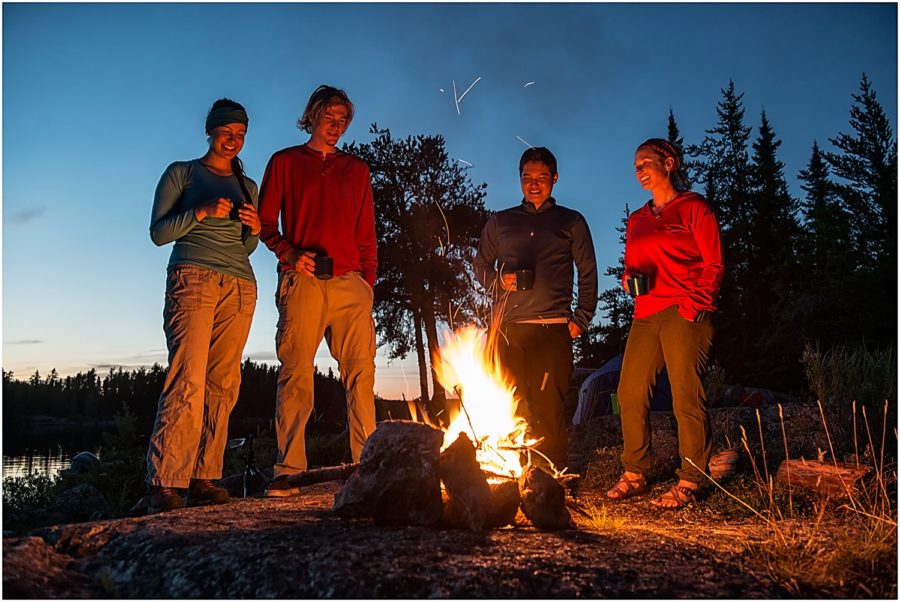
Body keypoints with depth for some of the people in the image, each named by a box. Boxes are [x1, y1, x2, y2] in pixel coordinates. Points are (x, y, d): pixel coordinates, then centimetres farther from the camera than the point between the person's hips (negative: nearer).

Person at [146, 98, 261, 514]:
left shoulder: (247, 186, 22)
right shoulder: (182, 173, 10)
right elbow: (158, 232, 3)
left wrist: (254, 229, 3)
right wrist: (201, 212, -11)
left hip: (240, 286, 5)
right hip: (193, 278, -5)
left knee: (222, 384, -2)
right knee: (188, 379, -17)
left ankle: (203, 479, 1)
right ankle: (164, 484, -16)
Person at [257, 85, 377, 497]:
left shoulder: (357, 170, 22)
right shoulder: (285, 162, 16)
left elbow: (366, 234, 18)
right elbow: (265, 222, 10)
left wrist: (368, 281, 6)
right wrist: (290, 254, -9)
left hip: (349, 283, 2)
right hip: (302, 281, -2)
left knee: (361, 372, -5)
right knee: (296, 374, -5)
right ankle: (289, 471, -2)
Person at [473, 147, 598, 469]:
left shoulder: (571, 221, 16)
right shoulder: (499, 222, 20)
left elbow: (588, 273, 12)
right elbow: (480, 265, 23)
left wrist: (581, 319, 2)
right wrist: (499, 281, 1)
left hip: (552, 328, -2)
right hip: (506, 328, 2)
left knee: (549, 409, -5)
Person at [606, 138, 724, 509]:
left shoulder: (693, 207, 3)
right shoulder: (636, 221, 22)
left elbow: (713, 265, -2)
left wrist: (695, 304, -13)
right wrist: (629, 277, 4)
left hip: (683, 314, -6)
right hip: (645, 317, 7)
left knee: (686, 397, -7)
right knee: (630, 392, 3)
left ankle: (689, 482, 3)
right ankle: (634, 474, 14)